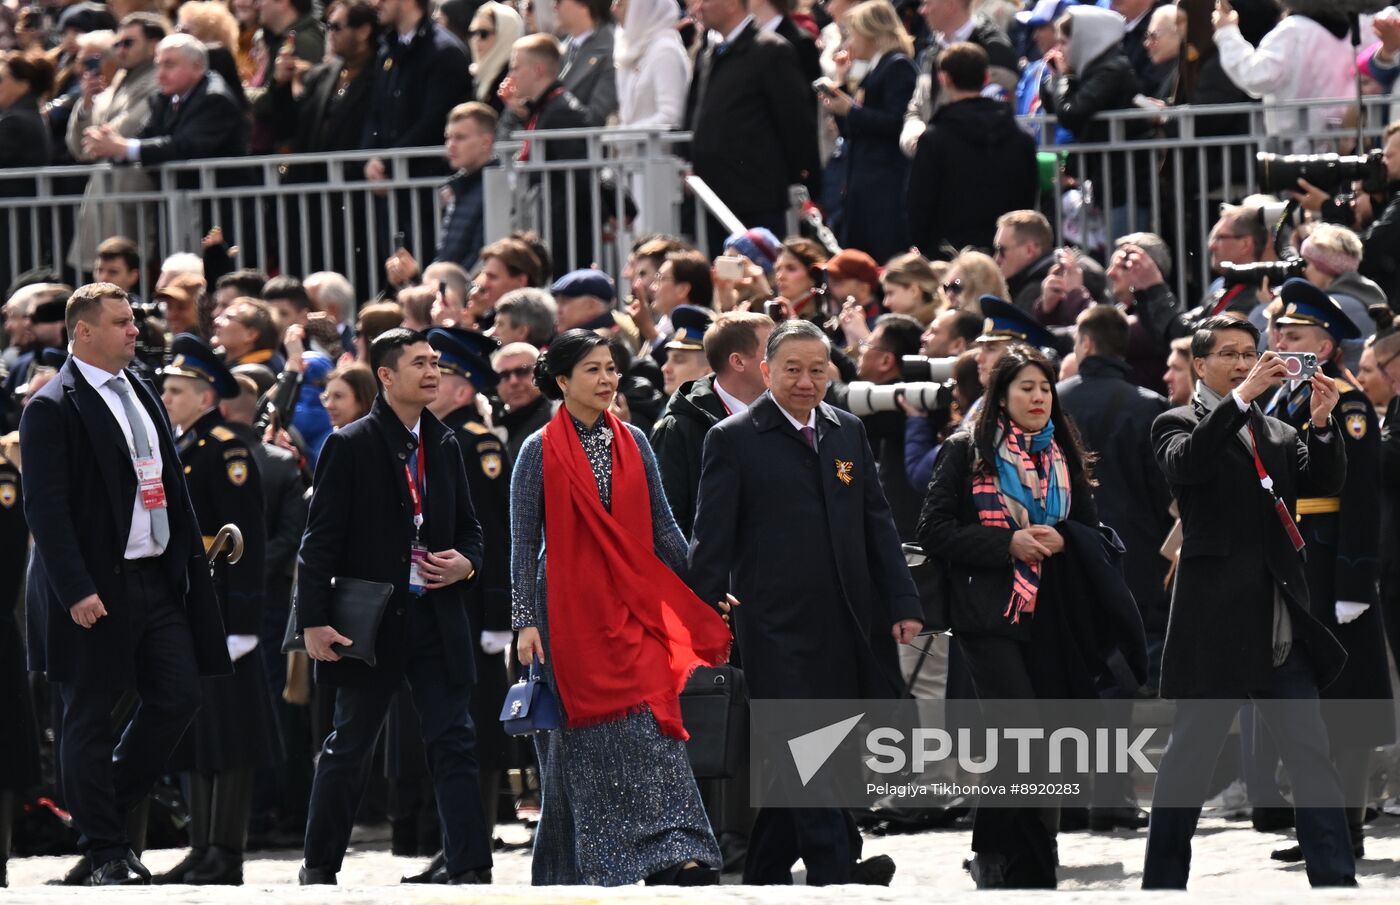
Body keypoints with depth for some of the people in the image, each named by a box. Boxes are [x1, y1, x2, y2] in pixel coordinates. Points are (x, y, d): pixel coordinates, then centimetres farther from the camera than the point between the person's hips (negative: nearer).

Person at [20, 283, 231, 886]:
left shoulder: (142, 397, 15)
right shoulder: (52, 409, -10)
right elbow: (45, 508, -16)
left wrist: (192, 557, 13)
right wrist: (77, 591, -22)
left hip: (157, 581, 7)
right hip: (95, 589, -7)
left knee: (179, 697, 3)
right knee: (88, 717, 1)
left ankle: (107, 803, 21)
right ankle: (105, 852, 8)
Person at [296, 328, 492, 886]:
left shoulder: (444, 446, 11)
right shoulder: (350, 446, -6)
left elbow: (468, 526, 21)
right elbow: (320, 541, -8)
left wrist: (466, 563, -2)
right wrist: (314, 621, -14)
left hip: (436, 619, 4)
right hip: (370, 621, -4)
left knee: (455, 744, -4)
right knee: (349, 747, 7)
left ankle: (469, 870, -7)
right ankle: (319, 867, 20)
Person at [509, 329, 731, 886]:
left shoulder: (633, 444, 10)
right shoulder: (541, 452, -1)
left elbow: (663, 529, 13)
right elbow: (524, 543, -2)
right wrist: (524, 621, -8)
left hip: (634, 612, 3)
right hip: (570, 612, -3)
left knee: (652, 727, -6)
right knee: (582, 738, -2)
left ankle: (677, 860, -10)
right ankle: (569, 869, 6)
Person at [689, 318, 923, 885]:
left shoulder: (848, 432, 14)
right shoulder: (734, 440, -1)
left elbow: (878, 524, 17)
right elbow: (711, 540, -3)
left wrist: (903, 603, 10)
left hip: (848, 623, 5)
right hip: (776, 625, -5)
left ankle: (765, 877, 19)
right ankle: (834, 876, -18)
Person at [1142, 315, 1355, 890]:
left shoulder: (1278, 432, 17)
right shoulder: (1180, 425, 2)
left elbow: (1325, 482, 5)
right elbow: (1186, 463, -20)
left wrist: (1322, 424, -12)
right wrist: (1242, 396, -26)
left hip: (1282, 625, 5)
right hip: (1215, 620, -5)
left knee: (1312, 757, 1)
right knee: (1190, 756, 2)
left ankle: (1336, 881, 0)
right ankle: (1163, 880, 9)